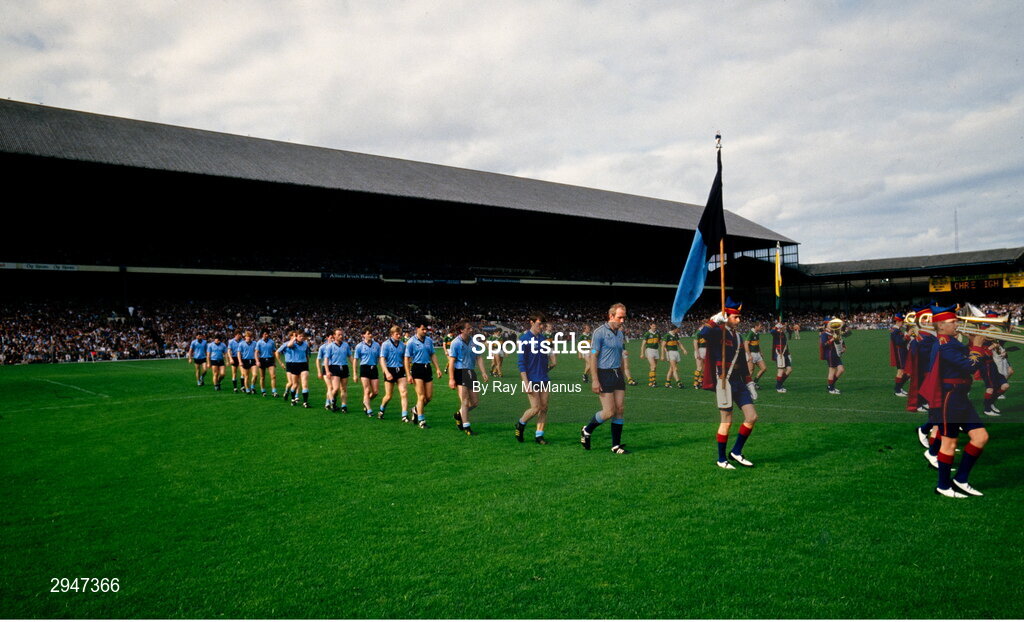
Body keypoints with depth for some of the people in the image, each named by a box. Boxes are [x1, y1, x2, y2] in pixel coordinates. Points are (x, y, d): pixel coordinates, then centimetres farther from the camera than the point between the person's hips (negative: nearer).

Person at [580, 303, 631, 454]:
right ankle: (587, 430, 16)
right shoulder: (600, 332, -10)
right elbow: (593, 356, -12)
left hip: (617, 374, 7)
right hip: (604, 375, -7)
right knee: (609, 412, -9)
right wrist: (595, 380, -16)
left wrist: (623, 375, 19)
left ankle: (616, 445, 11)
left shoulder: (621, 333, 13)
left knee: (620, 409, 3)